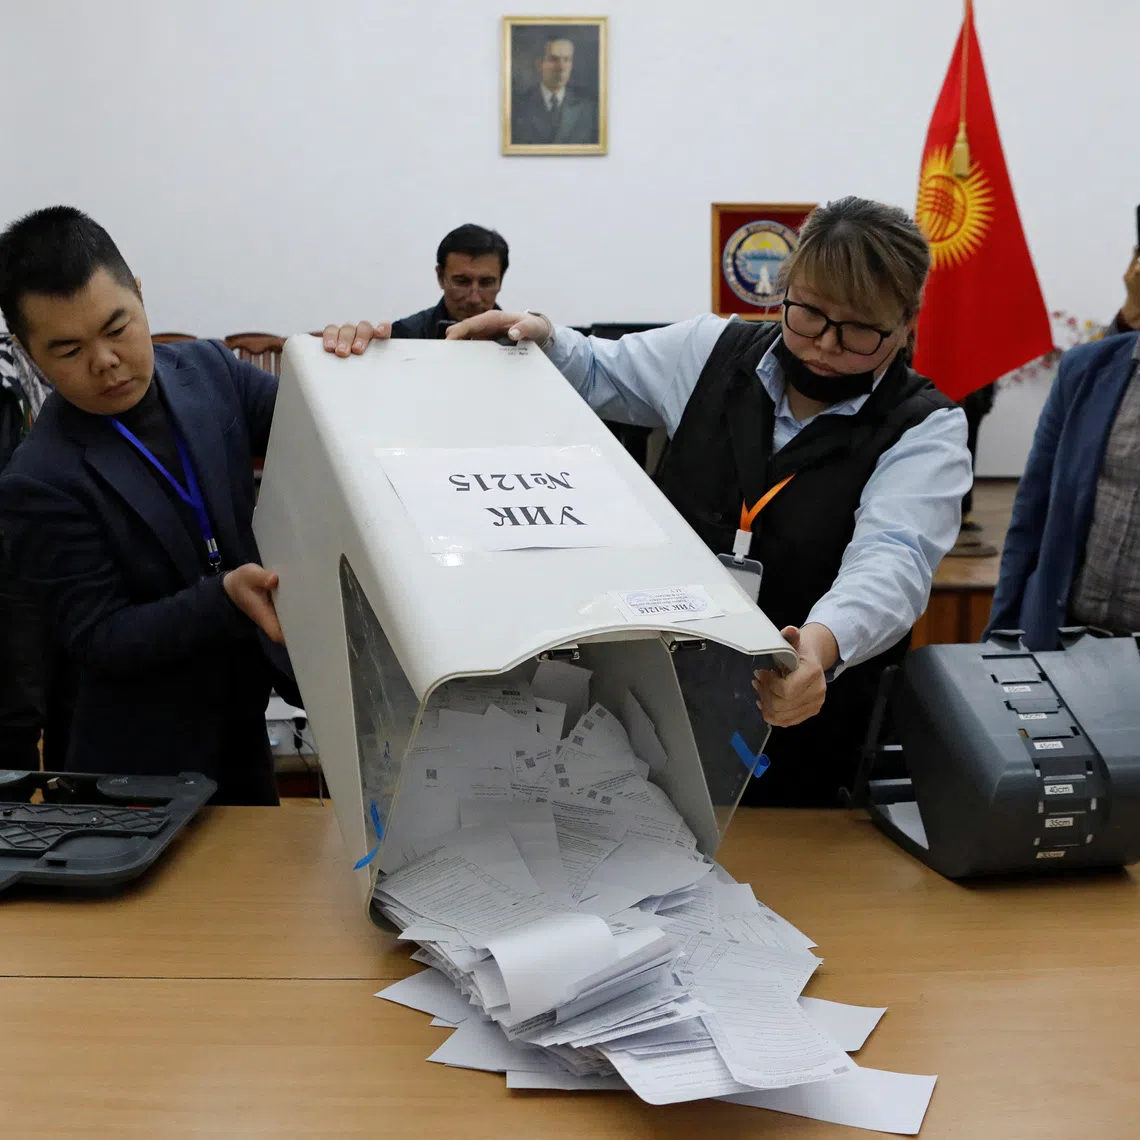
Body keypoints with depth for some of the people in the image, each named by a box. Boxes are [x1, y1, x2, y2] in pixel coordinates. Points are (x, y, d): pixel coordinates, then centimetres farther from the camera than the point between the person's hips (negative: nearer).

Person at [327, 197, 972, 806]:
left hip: (798, 721, -2)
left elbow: (892, 560, -23)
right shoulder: (716, 353, 6)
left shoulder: (925, 431, -6)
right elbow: (596, 371, 20)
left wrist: (822, 644, -44)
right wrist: (536, 337, -2)